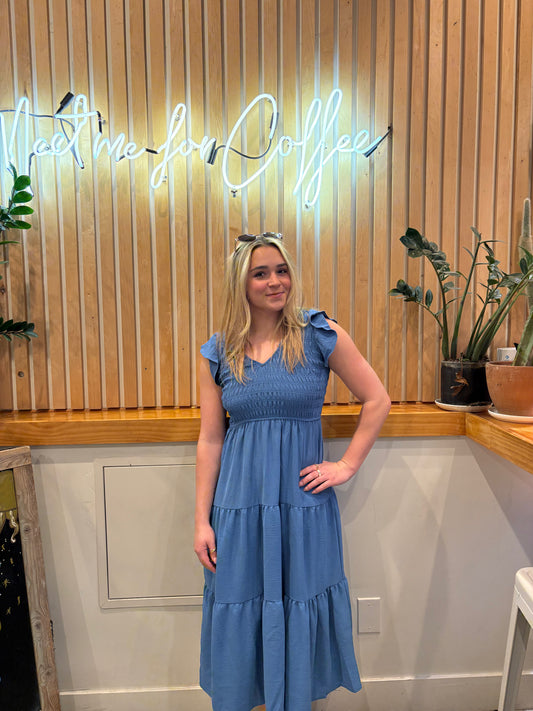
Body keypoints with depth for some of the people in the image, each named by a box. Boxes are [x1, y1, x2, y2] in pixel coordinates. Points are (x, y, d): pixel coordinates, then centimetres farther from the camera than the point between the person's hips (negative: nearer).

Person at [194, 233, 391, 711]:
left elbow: (378, 401, 0)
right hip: (239, 504, 2)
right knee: (237, 617, 14)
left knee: (300, 616, 14)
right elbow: (210, 440, 2)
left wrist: (348, 466, -3)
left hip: (303, 500, -1)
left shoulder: (321, 335, -5)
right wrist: (202, 520, 1)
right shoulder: (217, 354, 0)